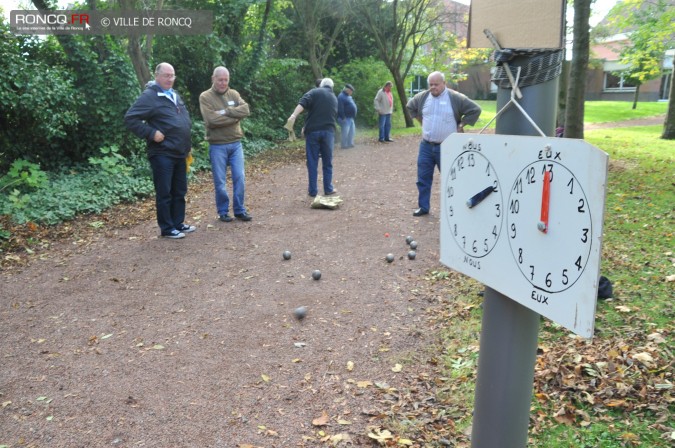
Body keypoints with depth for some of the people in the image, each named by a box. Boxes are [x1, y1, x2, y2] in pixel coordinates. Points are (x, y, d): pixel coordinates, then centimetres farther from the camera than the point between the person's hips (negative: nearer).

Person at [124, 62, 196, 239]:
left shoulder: (175, 95, 16)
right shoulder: (149, 96, -10)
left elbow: (185, 119, 28)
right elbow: (130, 119, -16)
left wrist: (187, 144, 20)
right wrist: (151, 133, -20)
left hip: (180, 153, 8)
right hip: (162, 154, -8)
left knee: (180, 191, 13)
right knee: (165, 193, -1)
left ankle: (178, 223, 24)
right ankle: (167, 228, 7)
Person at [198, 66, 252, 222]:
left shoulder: (234, 94, 7)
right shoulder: (205, 97, -6)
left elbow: (245, 110, -9)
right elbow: (211, 120, -19)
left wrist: (226, 111, -18)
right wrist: (235, 116, -12)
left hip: (236, 143, 4)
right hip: (217, 146, -3)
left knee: (240, 178, 4)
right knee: (220, 181, 4)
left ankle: (239, 210, 17)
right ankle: (223, 211, 18)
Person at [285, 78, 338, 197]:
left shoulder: (314, 92, 5)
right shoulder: (334, 98, 20)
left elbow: (303, 103, -13)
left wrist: (293, 115, -24)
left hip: (312, 130, -3)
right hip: (328, 131, 3)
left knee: (312, 162, 4)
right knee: (327, 162, 13)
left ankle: (312, 190, 8)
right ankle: (328, 189, 17)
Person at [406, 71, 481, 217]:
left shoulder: (455, 98, -8)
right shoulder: (422, 97, 5)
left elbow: (475, 109, -6)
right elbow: (410, 106, 25)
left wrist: (461, 125, -6)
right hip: (426, 146, 4)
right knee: (423, 177, 7)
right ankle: (423, 207, 18)